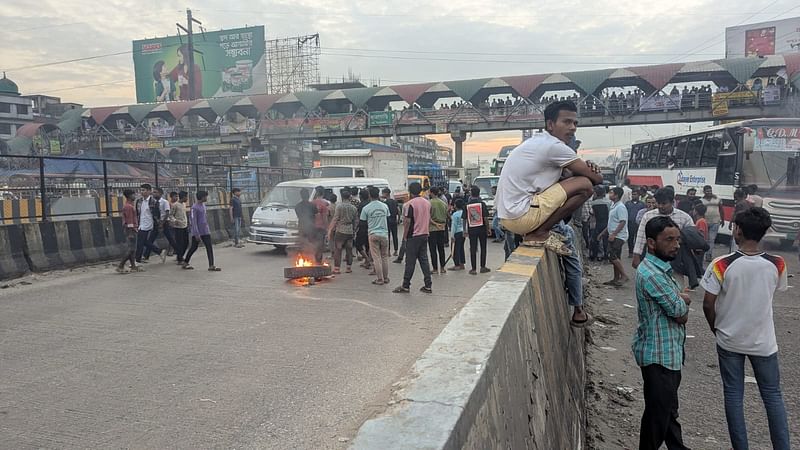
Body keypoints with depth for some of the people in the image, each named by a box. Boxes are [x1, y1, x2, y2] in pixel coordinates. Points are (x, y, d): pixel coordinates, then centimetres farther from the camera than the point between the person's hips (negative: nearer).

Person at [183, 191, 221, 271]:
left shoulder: (203, 205, 10)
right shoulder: (194, 207, -15)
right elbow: (194, 221, -17)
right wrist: (197, 234, -20)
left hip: (205, 232, 8)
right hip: (197, 232, -8)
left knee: (209, 247, 3)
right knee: (194, 247, 2)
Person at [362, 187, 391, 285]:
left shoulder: (366, 208, -6)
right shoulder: (385, 206, 4)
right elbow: (388, 220, 10)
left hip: (373, 234, -3)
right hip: (384, 234, 3)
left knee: (376, 257, 1)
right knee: (385, 257, 11)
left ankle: (379, 279, 2)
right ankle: (386, 278, 15)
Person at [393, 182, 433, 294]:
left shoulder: (409, 204, -13)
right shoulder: (427, 203, 8)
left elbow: (407, 222, -14)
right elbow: (429, 220, 13)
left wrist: (405, 236, -4)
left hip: (413, 236, -6)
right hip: (424, 235, 6)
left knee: (410, 262, -1)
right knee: (424, 260, 10)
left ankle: (405, 286, 7)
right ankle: (428, 285, 10)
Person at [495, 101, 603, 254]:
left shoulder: (538, 142, 17)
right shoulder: (554, 145, -12)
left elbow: (567, 174, 24)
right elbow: (597, 178, -6)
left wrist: (585, 168, 3)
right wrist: (594, 172, 18)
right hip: (521, 216, -10)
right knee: (584, 185, -10)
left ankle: (534, 230, 11)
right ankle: (539, 233, -5)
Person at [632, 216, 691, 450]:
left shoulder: (661, 267, 8)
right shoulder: (651, 274, -26)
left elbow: (680, 308, 11)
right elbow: (678, 308, -20)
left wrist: (681, 301, -10)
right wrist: (682, 298, 0)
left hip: (669, 351, 10)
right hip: (659, 354, -10)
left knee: (669, 405, 24)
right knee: (658, 410, 4)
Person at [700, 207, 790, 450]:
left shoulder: (721, 264, -19)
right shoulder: (777, 264, -11)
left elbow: (708, 305, -14)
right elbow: (774, 293, 7)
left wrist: (716, 329, 5)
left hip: (730, 340, -2)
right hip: (763, 340, 2)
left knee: (733, 395, 11)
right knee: (772, 395, 16)